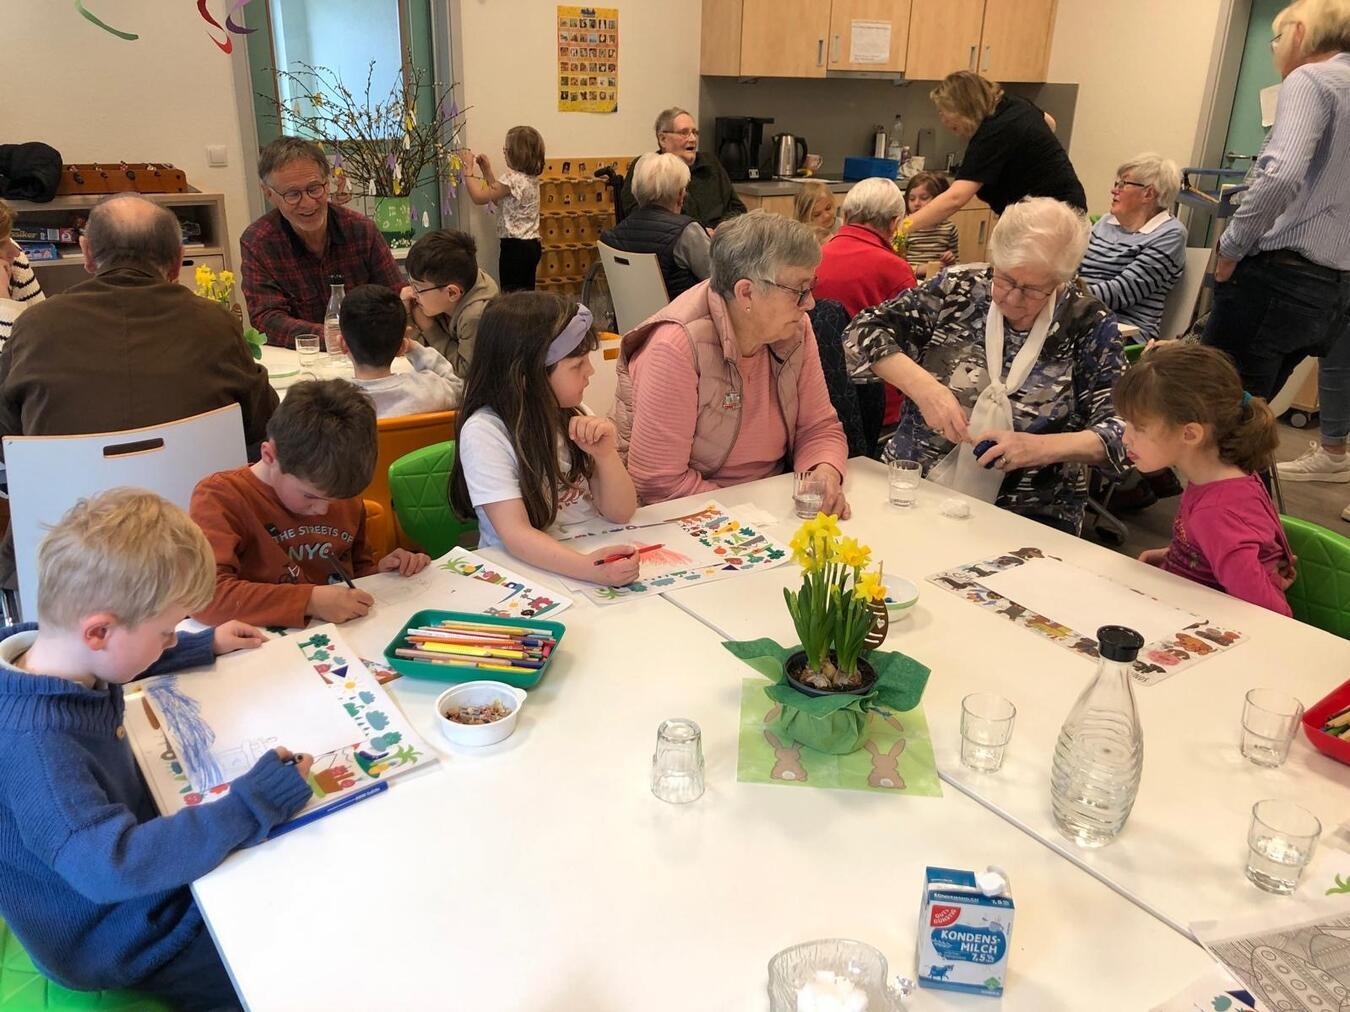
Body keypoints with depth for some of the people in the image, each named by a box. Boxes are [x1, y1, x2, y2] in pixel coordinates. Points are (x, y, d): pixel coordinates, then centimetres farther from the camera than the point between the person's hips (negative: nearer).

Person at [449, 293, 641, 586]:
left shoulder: (574, 416, 2)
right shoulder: (484, 432, -14)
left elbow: (620, 513, 1)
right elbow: (516, 534, -22)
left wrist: (606, 455, -17)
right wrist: (588, 567, -38)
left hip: (595, 555, 5)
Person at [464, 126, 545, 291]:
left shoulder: (512, 178, -18)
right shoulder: (530, 178, 10)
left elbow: (479, 197, -15)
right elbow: (500, 199, 19)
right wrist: (487, 171, 17)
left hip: (515, 246, -9)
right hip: (531, 244, 9)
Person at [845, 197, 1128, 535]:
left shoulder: (1089, 325, -1)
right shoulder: (957, 292, 1)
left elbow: (1121, 431, -5)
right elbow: (864, 330, -3)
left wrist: (1042, 447, -23)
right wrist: (923, 386, -19)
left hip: (1027, 517, 0)